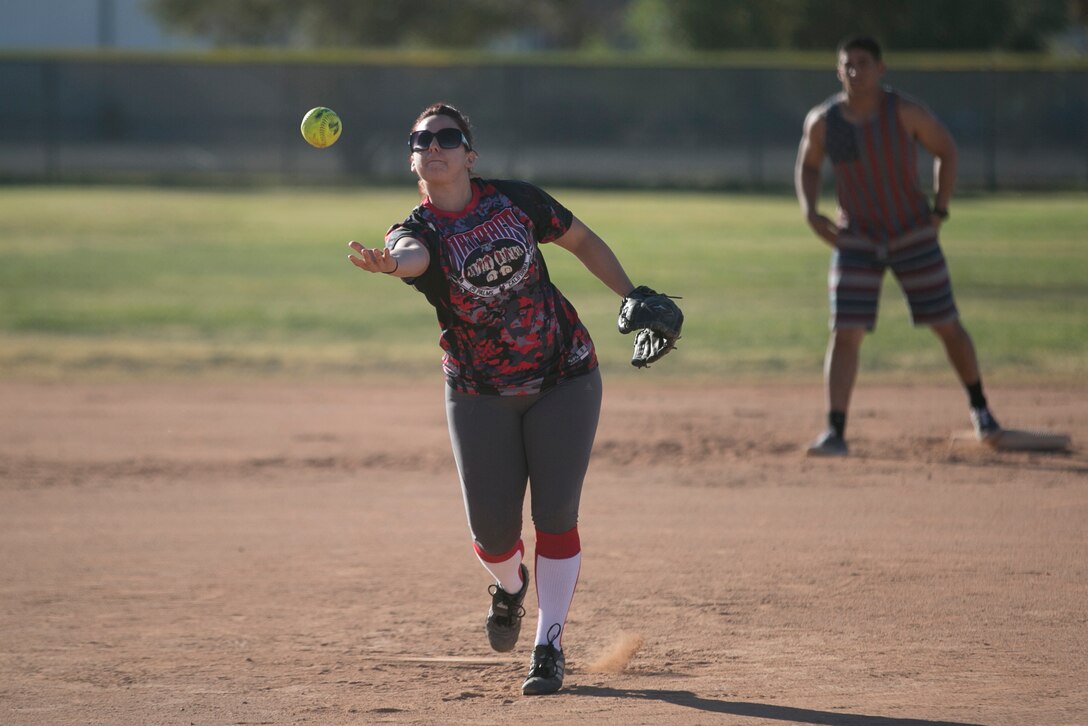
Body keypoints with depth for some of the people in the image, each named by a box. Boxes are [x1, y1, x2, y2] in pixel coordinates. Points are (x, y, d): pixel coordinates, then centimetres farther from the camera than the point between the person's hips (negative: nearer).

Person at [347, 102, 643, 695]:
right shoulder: (418, 231, -12)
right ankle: (510, 586, 36)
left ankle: (549, 646, 7)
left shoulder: (515, 200, -6)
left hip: (564, 376, 0)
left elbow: (582, 241, 10)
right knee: (492, 530, -1)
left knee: (555, 515, -6)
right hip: (481, 394, 0)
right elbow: (412, 255, -38)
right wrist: (389, 262, -62)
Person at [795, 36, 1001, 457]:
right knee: (845, 334, -11)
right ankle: (835, 433, -12)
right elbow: (807, 166, 10)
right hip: (855, 240, 1)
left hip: (913, 234, -1)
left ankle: (978, 408, 32)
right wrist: (809, 211, -7)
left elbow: (946, 150, -1)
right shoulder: (822, 121, -9)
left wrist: (940, 210, -7)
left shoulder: (905, 113, -16)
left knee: (947, 326, 8)